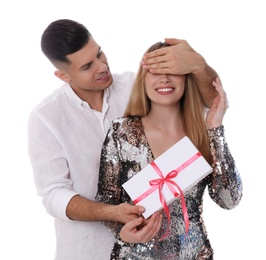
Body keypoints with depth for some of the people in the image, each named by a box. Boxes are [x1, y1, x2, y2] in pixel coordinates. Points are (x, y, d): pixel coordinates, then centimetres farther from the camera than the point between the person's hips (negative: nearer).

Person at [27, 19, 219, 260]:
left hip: (147, 235, 2)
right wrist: (113, 213, -33)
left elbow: (214, 100, -11)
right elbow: (54, 195, -16)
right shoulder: (45, 117, -14)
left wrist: (198, 64, -33)